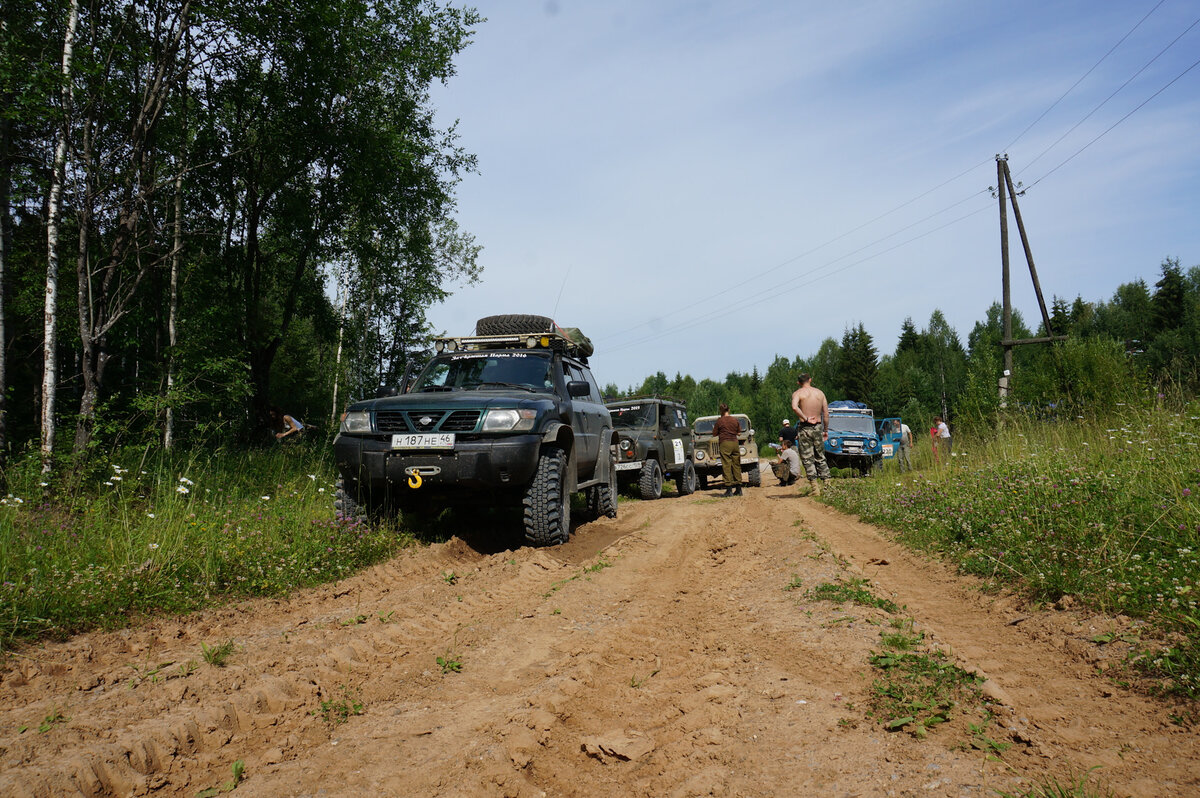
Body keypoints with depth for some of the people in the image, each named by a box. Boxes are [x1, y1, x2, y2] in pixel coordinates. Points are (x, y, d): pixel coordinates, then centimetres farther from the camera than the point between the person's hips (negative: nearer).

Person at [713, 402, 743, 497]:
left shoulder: (720, 421, -5)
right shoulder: (734, 420, 7)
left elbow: (714, 433, 3)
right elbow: (739, 430, 20)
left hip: (725, 443, -4)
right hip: (735, 443, 4)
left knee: (726, 466, -3)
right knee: (736, 465, 11)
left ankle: (729, 489, -8)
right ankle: (738, 488, 13)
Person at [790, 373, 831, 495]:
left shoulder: (798, 393, -3)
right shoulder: (820, 392, 9)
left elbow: (794, 407, -24)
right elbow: (826, 413, 9)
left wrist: (805, 418, -15)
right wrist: (825, 430, 16)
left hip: (805, 428, -4)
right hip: (818, 427, 4)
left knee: (808, 459, 0)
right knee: (820, 457, 15)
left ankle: (815, 487, -5)